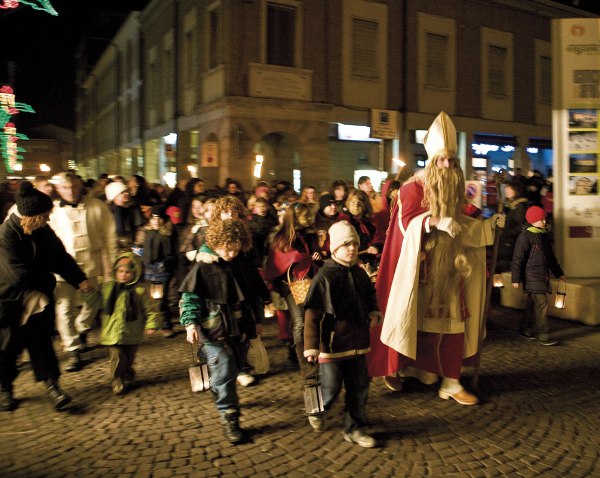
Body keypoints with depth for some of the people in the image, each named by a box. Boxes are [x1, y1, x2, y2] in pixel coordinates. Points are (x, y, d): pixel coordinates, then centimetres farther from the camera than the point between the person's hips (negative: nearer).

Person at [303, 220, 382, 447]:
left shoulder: (360, 273, 6)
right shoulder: (325, 276, -15)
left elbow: (370, 296, 25)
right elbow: (312, 313, -16)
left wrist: (374, 312, 4)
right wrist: (311, 345, -19)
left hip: (356, 343, 6)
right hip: (331, 345, -6)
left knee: (359, 387, 12)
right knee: (330, 388, 3)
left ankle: (354, 428, 28)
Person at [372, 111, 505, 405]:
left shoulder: (454, 189, 14)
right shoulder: (414, 187, -6)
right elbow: (406, 223, -18)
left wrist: (489, 223, 10)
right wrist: (435, 221, -32)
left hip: (449, 269, 6)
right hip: (422, 269, -6)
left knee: (453, 322, 3)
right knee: (420, 321, 0)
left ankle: (451, 383, 10)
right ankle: (402, 368, 18)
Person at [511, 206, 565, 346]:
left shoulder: (545, 236, 15)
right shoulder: (525, 236, -12)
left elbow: (551, 257, 25)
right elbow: (518, 259, -14)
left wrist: (559, 273, 26)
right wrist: (516, 279, -15)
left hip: (543, 275, 9)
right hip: (532, 276, -9)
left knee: (533, 304, 14)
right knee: (541, 304, -11)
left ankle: (525, 329, 27)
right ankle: (543, 335, -6)